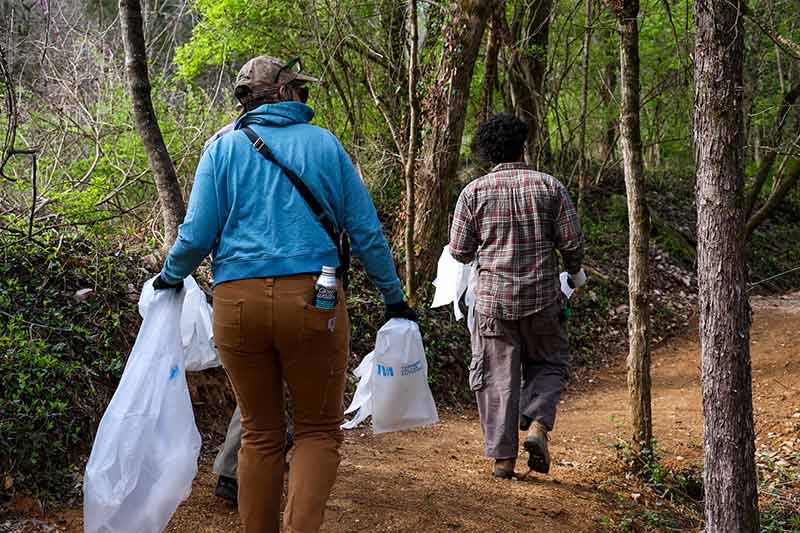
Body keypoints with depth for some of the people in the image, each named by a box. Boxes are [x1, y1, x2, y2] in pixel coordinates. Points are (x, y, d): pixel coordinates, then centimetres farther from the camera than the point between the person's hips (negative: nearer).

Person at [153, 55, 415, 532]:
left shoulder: (224, 148, 8)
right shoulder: (324, 143, 7)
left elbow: (198, 236, 1)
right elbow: (366, 230, 7)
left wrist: (171, 275, 21)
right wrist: (394, 296, 16)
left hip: (237, 302, 2)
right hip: (312, 297, -1)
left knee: (261, 434, 14)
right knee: (319, 430, 9)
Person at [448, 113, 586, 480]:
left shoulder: (474, 192, -3)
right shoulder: (548, 186, -2)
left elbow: (459, 251, -2)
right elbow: (571, 241, -2)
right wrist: (575, 272, 18)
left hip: (492, 298, 0)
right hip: (543, 297, 0)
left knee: (496, 374, 8)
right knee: (548, 364, 19)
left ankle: (502, 456, 9)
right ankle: (537, 425, -3)